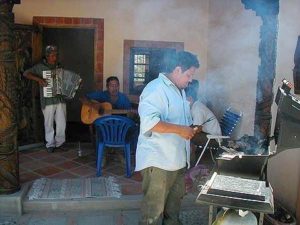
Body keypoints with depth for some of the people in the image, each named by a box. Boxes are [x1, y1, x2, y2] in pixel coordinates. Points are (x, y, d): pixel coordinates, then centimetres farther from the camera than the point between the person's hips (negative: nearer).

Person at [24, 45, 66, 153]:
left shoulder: (58, 66, 14)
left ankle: (59, 143, 20)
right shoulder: (40, 66, -1)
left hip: (60, 99, 4)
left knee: (62, 123, 4)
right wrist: (38, 79, -19)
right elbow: (26, 73, -7)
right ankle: (50, 144, 18)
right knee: (49, 124, 4)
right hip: (48, 100, -3)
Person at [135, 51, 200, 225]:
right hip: (158, 161, -9)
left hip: (177, 159, 10)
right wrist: (179, 130, -24)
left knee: (174, 204, 20)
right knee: (154, 209, 1)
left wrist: (190, 129, 11)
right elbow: (148, 122, -28)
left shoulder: (179, 90, 18)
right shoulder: (156, 88, -15)